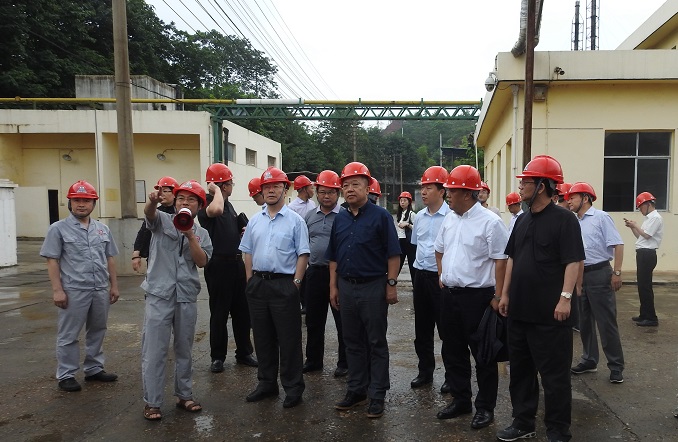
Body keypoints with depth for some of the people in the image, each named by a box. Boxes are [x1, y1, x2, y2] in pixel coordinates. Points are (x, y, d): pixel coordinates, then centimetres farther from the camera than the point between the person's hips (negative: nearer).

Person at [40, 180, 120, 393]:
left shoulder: (103, 229, 11)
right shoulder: (59, 229, -2)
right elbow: (52, 261, -6)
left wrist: (114, 285, 11)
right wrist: (57, 290, -11)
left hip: (101, 290, 5)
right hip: (73, 291, -5)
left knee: (97, 332, 14)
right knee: (68, 335, 4)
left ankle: (94, 369, 27)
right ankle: (66, 375, 15)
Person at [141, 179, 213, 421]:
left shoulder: (201, 233, 10)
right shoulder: (163, 221, 2)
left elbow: (202, 261, -4)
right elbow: (149, 213, -21)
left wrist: (190, 235, -15)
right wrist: (153, 202, -45)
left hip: (187, 298, 3)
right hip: (159, 295, -3)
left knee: (184, 350, 14)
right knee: (154, 351, 1)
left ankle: (184, 395, 27)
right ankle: (152, 402, 12)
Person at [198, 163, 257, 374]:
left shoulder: (229, 204, 15)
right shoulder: (206, 203, -11)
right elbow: (215, 210, -38)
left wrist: (243, 231, 7)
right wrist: (216, 190, -21)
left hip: (236, 262, 8)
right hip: (218, 264, -8)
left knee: (242, 310, 12)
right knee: (219, 313, 3)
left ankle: (244, 353, 25)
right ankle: (217, 357, 17)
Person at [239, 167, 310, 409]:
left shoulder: (295, 220, -3)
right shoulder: (255, 221, 11)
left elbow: (303, 254, -6)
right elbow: (248, 252, 15)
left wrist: (295, 282, -12)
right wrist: (250, 280, 7)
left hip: (284, 285, -5)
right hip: (258, 284, 5)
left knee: (289, 339, 2)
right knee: (262, 337, 14)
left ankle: (293, 387, 15)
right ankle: (267, 383, 29)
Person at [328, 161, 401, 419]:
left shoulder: (380, 216, -6)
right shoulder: (340, 219, 10)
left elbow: (393, 254, -8)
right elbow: (334, 256, 14)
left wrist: (391, 284, -12)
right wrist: (333, 286, 10)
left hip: (373, 287, -5)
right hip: (346, 287, 6)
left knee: (376, 343, 5)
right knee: (352, 341, 14)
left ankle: (377, 396, 15)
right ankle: (356, 390, 27)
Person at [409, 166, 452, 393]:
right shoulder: (419, 217, 8)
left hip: (442, 277, -7)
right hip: (421, 276, 7)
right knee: (422, 329, 15)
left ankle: (451, 376, 20)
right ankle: (425, 371, 30)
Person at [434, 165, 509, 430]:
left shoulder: (490, 222, -13)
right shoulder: (449, 219, 9)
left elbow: (501, 261, -14)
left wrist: (498, 297, -16)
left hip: (477, 296, -7)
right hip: (449, 294, 7)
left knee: (482, 354, 6)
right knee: (455, 351, 17)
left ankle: (485, 407, 21)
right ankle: (460, 400, 32)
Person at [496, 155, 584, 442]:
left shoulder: (563, 219, -9)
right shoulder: (523, 220, 12)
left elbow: (573, 261, -15)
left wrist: (565, 297, -21)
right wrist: (505, 294, 12)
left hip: (549, 313, -7)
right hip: (519, 310, 8)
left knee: (554, 374, 5)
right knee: (520, 369, 16)